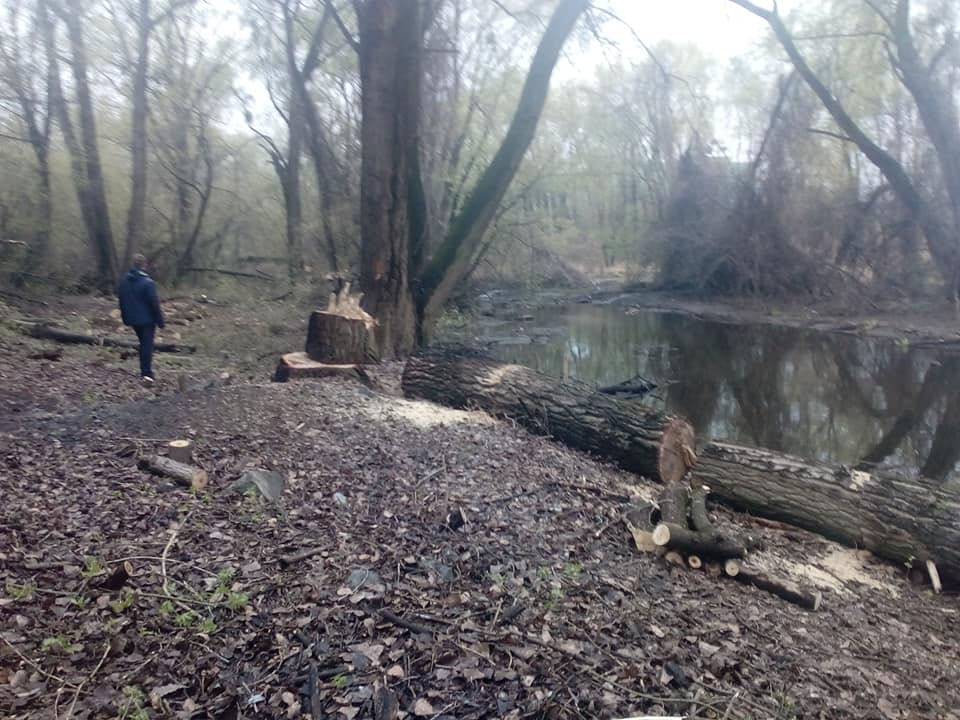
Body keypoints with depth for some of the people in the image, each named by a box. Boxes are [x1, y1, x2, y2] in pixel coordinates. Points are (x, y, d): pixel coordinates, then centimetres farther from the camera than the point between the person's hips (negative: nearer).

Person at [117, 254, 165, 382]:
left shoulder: (124, 281, 2)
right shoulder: (148, 282, -19)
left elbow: (121, 299, 11)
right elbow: (154, 303, -17)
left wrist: (125, 317, 19)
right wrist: (160, 320, -9)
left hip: (133, 319, 6)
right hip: (147, 319, -6)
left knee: (143, 343, 19)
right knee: (148, 345, -2)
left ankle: (145, 371, 22)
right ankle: (147, 373, -8)